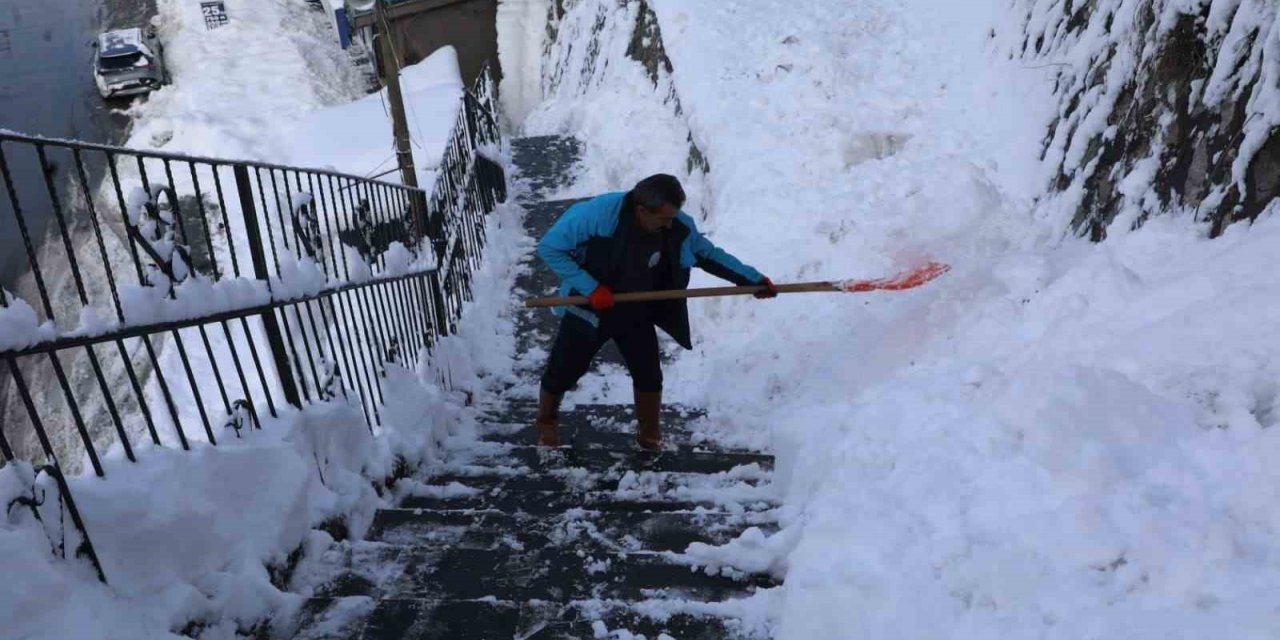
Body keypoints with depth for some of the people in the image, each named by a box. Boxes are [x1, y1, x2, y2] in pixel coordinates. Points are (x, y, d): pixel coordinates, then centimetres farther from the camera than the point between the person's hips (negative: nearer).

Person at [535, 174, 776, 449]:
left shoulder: (680, 227, -18)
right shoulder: (598, 213, -31)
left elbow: (710, 254, 0)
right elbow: (550, 247, -23)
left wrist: (753, 279, -1)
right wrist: (591, 287, -29)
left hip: (637, 315, 3)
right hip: (589, 311, -2)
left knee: (650, 378, 7)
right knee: (561, 374, 12)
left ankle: (650, 437, 34)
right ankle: (546, 425, 42)